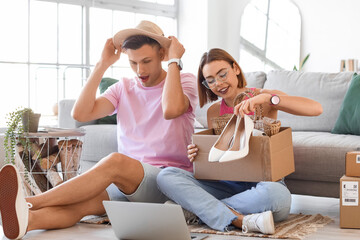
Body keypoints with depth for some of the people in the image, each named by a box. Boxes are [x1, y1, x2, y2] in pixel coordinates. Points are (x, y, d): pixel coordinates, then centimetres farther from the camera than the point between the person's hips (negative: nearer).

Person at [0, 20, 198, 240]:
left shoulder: (185, 81, 4)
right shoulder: (124, 88, 16)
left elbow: (171, 110, -22)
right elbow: (80, 113, 0)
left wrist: (174, 61, -10)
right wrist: (102, 65, 2)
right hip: (127, 181, 4)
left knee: (115, 161, -35)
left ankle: (28, 203, -42)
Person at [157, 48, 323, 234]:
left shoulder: (264, 98, -1)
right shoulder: (213, 112, 11)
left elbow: (316, 108, -16)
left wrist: (266, 97, -27)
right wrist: (196, 155, -10)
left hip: (265, 182, -4)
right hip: (227, 185, 4)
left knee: (273, 194, -41)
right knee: (166, 176, -18)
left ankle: (201, 209, -19)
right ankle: (239, 220, -30)